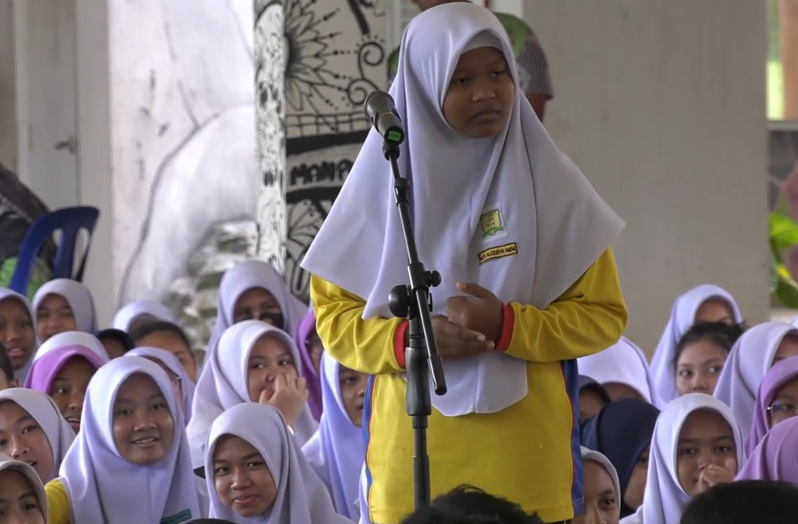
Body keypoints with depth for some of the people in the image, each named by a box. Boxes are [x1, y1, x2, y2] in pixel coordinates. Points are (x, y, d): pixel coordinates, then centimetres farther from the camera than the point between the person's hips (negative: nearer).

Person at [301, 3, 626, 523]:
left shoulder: (552, 187, 2)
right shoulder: (383, 185, 4)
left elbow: (603, 313, 3)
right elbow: (334, 311, 7)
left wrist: (507, 326, -14)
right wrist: (409, 340, -13)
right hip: (413, 462, 1)